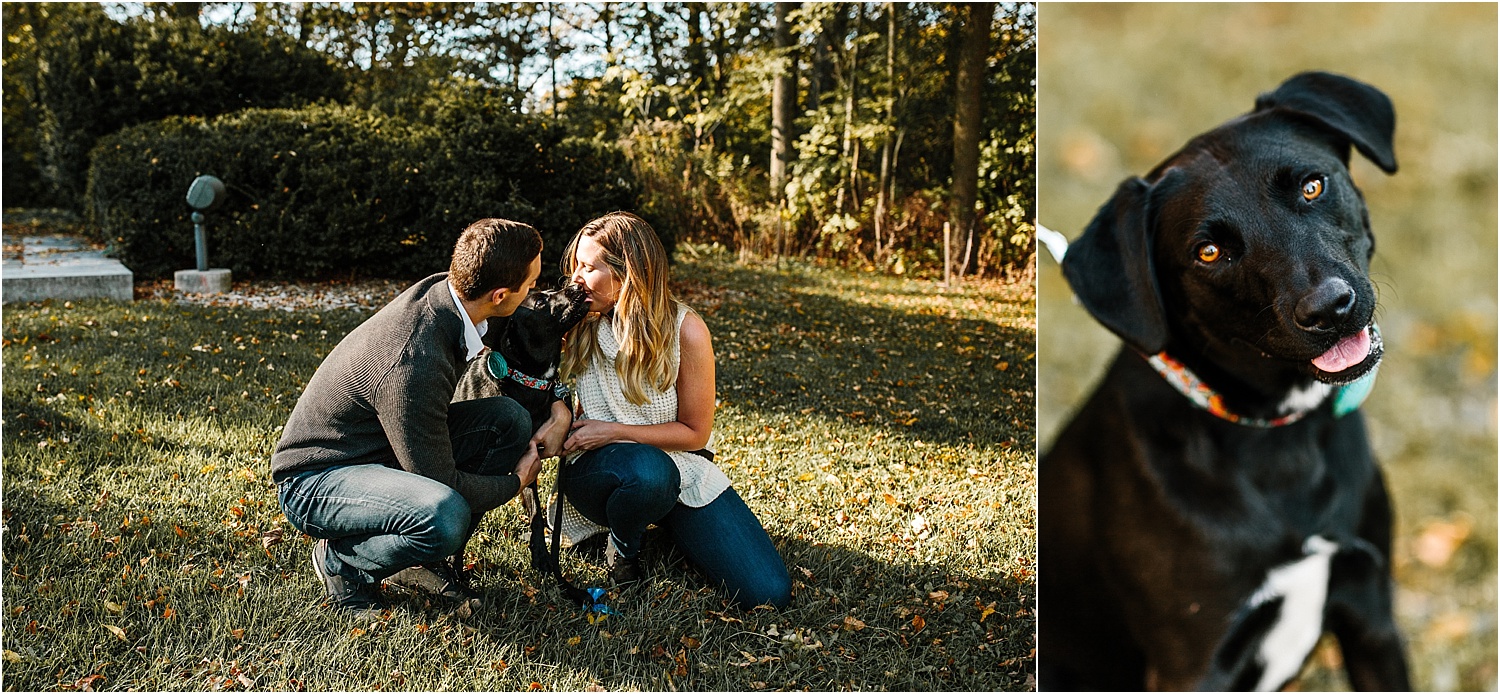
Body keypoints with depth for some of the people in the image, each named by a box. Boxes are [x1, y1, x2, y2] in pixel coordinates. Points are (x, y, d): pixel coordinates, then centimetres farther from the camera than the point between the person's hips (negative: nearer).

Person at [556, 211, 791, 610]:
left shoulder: (685, 330, -12)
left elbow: (694, 432, -6)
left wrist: (613, 431, -16)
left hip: (681, 466, 1)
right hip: (598, 471, -1)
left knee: (768, 593, -12)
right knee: (649, 470, -42)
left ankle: (666, 527, 13)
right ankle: (622, 544, -5)